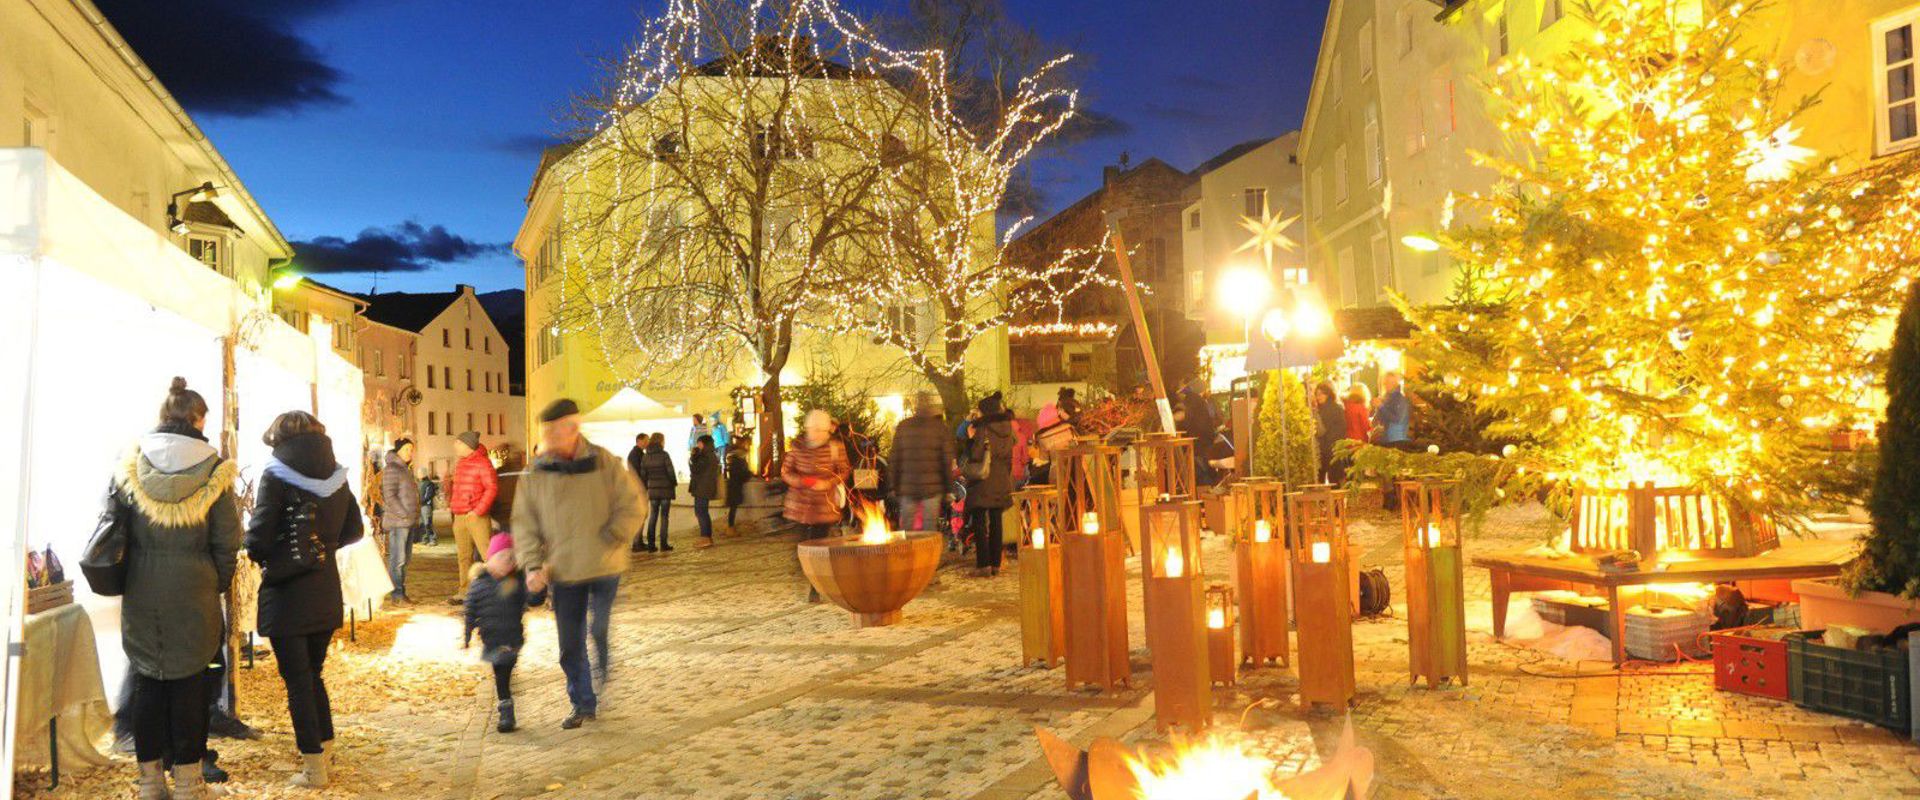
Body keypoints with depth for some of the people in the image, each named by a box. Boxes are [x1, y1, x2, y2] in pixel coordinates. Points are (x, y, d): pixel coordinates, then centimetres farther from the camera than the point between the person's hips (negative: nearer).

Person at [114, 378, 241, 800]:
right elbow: (227, 542, -5)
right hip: (193, 593, -2)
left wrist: (125, 576, 14)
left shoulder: (129, 465, 0)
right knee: (189, 682, 7)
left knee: (146, 679, 12)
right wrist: (217, 585, 8)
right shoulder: (211, 469, -7)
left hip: (140, 592, 2)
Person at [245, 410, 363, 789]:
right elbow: (353, 530, 12)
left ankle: (314, 767, 8)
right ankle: (326, 752, 27)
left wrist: (261, 555, 5)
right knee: (313, 674, 21)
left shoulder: (276, 477, -11)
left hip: (286, 593, -5)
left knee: (297, 680, 3)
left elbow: (259, 536, -15)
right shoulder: (336, 476, 5)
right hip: (326, 593, 5)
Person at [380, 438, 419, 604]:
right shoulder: (391, 469, -9)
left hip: (410, 521, 9)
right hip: (398, 521, -9)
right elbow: (390, 496, -15)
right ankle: (396, 594, -4)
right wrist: (404, 514, -16)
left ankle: (400, 592, 18)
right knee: (397, 559, -7)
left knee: (406, 558, 12)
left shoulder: (407, 469, 19)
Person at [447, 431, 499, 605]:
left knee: (488, 553, -11)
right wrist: (451, 505, 13)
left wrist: (479, 510, -17)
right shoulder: (459, 464, 16)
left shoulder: (482, 463, -9)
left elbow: (492, 488, -15)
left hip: (477, 517, -8)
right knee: (463, 556, 12)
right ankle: (465, 591, 20)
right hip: (459, 517, 8)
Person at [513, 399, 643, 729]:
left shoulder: (604, 464, -6)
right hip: (563, 572, 3)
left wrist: (608, 541, -12)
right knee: (570, 644, 8)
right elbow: (524, 524, 4)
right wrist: (533, 565, -7)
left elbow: (631, 507, -3)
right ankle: (583, 704, 24)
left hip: (604, 568, -3)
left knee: (601, 632, -3)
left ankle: (606, 686, 24)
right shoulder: (536, 474, 0)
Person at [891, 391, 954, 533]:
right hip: (933, 487, -1)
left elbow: (894, 459, 2)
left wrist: (895, 486, 8)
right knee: (930, 529, 2)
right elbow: (947, 459, -4)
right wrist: (947, 486, 2)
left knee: (905, 530, 8)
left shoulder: (902, 426, 3)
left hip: (907, 487, 2)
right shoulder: (940, 427, -2)